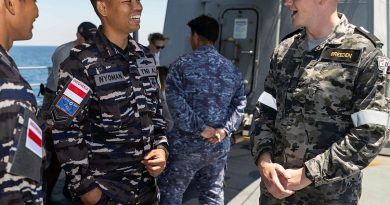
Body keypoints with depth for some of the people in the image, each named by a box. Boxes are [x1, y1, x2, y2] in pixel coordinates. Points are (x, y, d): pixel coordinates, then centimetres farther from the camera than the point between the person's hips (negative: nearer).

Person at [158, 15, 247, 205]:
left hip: (186, 145, -4)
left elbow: (176, 103, -17)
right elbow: (239, 104, 0)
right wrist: (225, 130, -9)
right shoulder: (232, 68, 7)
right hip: (219, 147, 4)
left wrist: (200, 129, -15)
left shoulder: (182, 64, -7)